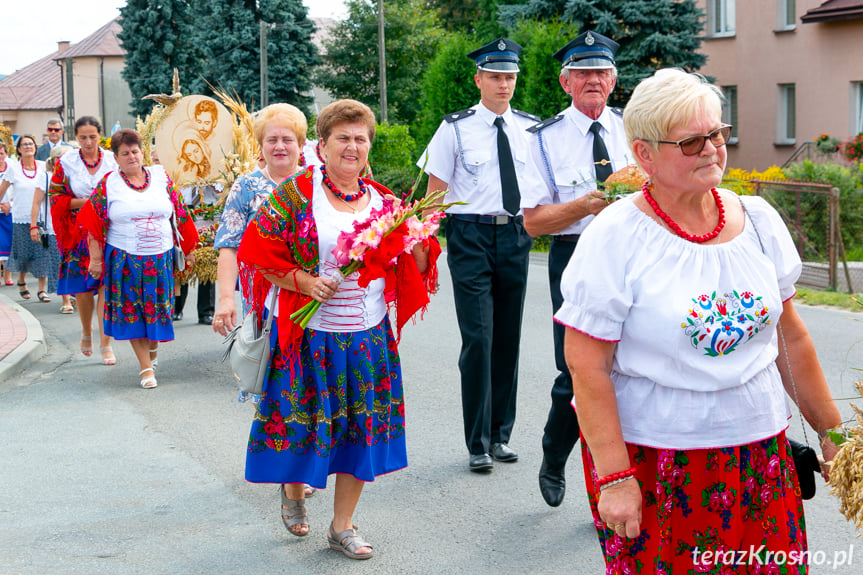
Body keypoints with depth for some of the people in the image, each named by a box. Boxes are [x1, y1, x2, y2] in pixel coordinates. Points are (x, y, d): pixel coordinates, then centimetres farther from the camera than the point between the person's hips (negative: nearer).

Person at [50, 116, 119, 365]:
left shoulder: (113, 161, 4)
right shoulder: (65, 163, 3)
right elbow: (55, 198, 2)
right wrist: (83, 202, -11)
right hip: (78, 234, 0)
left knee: (106, 286, -7)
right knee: (82, 287, 1)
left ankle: (105, 344, -2)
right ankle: (86, 331, 29)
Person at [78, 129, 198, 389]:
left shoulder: (161, 177, 5)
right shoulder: (108, 184, 0)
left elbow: (178, 214, 9)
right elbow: (95, 224, 1)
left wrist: (187, 247, 9)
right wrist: (96, 257, -3)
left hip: (160, 258, 2)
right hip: (124, 258, -1)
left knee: (156, 309, 5)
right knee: (132, 311, -1)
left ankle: (151, 352, 29)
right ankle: (146, 366, 5)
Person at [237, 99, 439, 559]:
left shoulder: (382, 200, 7)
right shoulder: (295, 193, -6)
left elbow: (410, 271, 10)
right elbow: (258, 254, -7)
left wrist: (417, 241, -10)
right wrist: (302, 280, -17)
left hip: (369, 335, 4)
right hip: (310, 334, -4)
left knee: (363, 428, 6)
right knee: (305, 421, 5)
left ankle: (342, 527, 21)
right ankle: (293, 490, 39)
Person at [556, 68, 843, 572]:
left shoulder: (758, 219, 4)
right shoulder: (616, 237, -12)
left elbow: (791, 336, 12)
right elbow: (587, 366, -14)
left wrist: (831, 432, 15)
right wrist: (613, 477, -17)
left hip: (759, 452, 5)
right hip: (652, 461, -4)